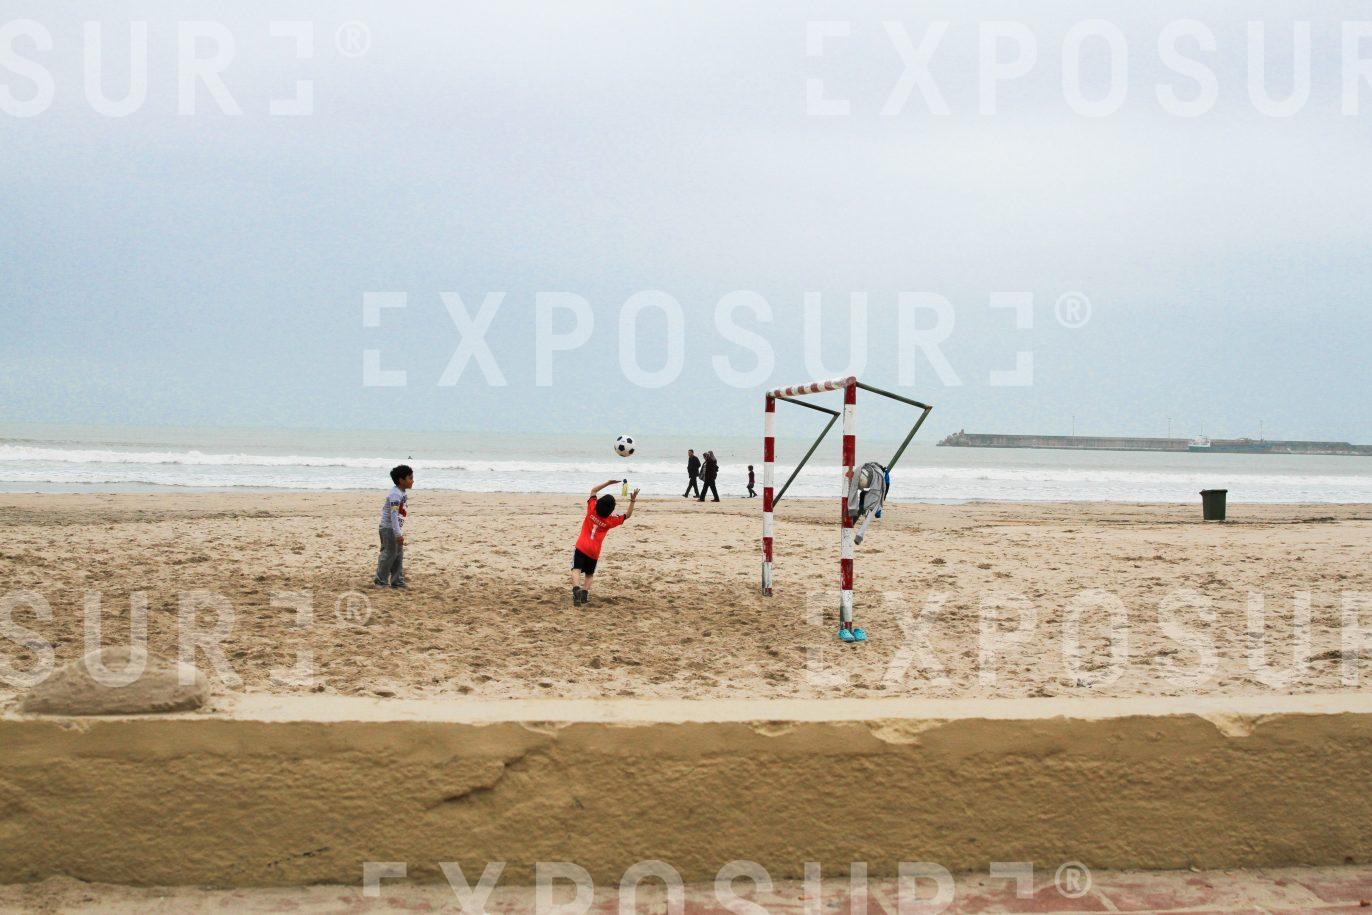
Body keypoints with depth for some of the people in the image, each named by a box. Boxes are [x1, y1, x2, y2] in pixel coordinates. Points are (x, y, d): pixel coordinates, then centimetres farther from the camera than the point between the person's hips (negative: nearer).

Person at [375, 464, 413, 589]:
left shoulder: (404, 492, 8)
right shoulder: (395, 494, -23)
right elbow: (393, 514, -28)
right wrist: (398, 534, -31)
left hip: (397, 528, 10)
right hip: (389, 528, -10)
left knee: (399, 555, 11)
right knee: (389, 554, -2)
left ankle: (397, 581, 18)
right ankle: (381, 581, 10)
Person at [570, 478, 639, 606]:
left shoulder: (592, 509, -4)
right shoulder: (610, 520, -5)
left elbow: (593, 490, 11)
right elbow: (628, 515, 7)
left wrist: (608, 483, 9)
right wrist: (632, 501, 0)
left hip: (581, 546, -1)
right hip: (594, 551, 1)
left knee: (576, 570, -12)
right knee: (589, 574, 19)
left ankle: (576, 590, -36)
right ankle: (585, 593, 4)